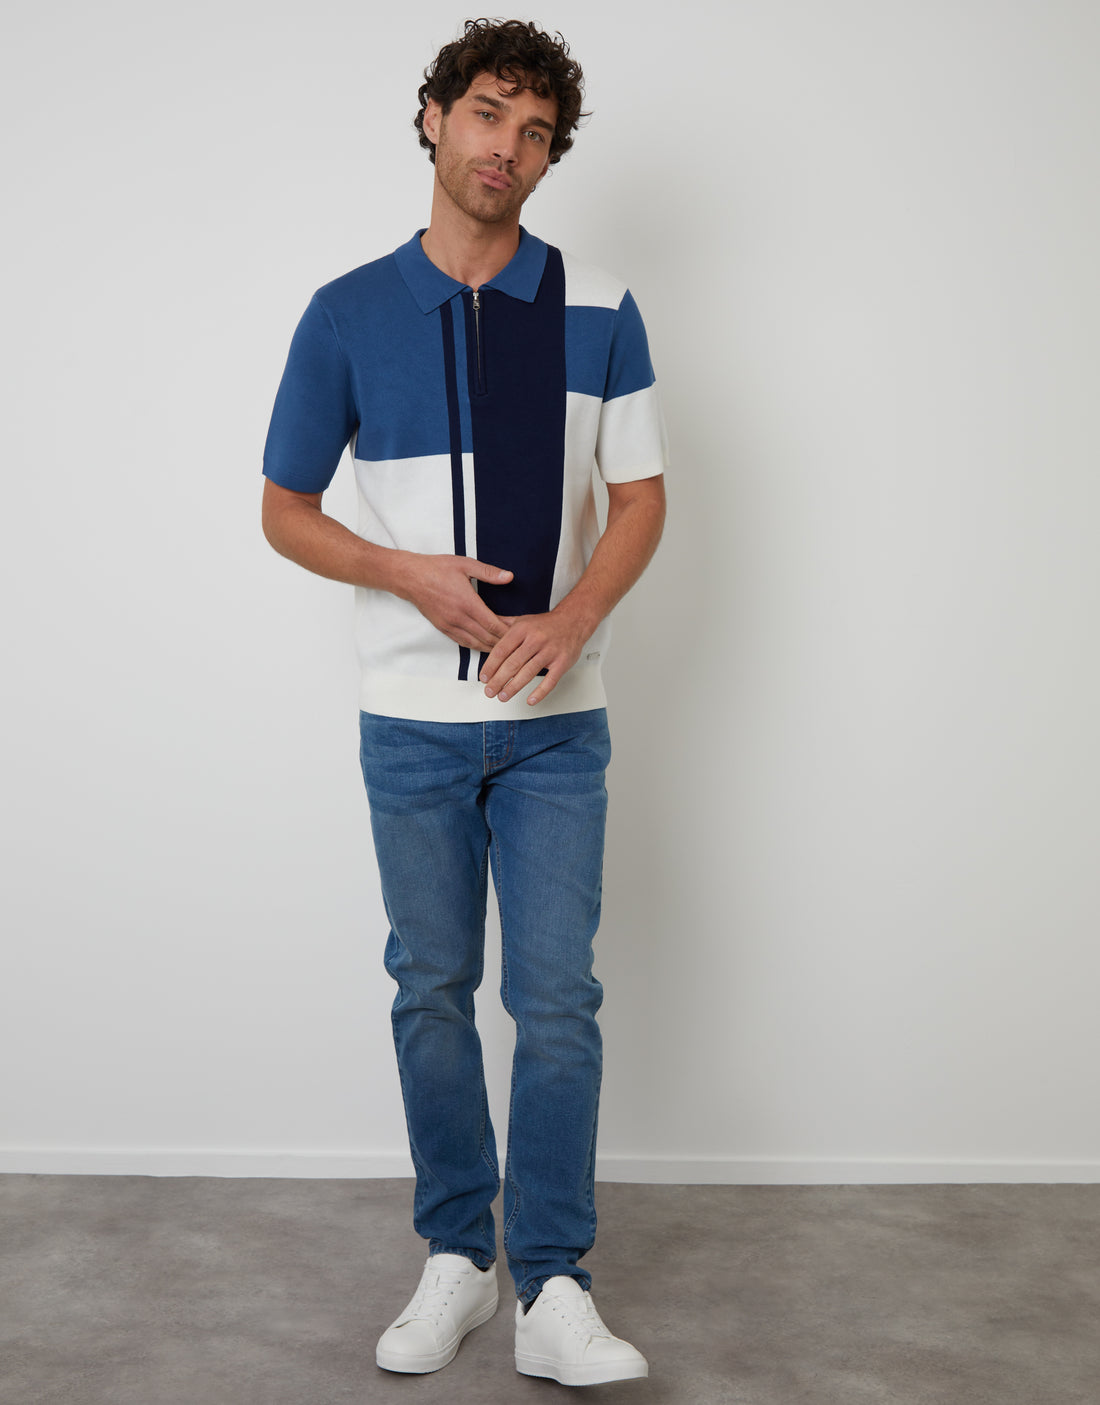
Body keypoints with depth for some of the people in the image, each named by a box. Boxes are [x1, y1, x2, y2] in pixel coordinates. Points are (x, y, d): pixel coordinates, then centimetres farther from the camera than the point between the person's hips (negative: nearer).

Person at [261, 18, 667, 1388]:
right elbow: (285, 510, 6)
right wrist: (411, 574, -12)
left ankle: (552, 1292, 7)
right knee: (432, 992, 9)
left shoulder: (599, 310, 1)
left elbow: (640, 499, 4)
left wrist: (570, 621, -13)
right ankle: (455, 1257, 24)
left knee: (556, 999, -2)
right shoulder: (349, 314, 1)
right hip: (412, 719, 1)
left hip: (555, 718, 0)